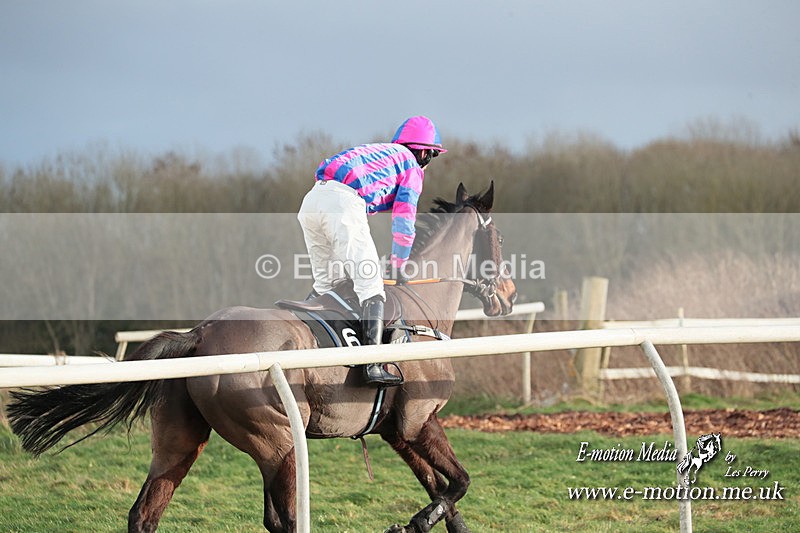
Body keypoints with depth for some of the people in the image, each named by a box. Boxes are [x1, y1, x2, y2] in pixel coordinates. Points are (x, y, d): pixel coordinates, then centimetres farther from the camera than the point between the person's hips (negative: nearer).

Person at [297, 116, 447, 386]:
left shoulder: (377, 152, 38)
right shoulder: (412, 167, 16)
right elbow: (403, 222, 12)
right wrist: (399, 268, 24)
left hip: (311, 199, 7)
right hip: (343, 202, -7)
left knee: (324, 284, 20)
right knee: (370, 283, -7)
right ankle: (373, 366, -17)